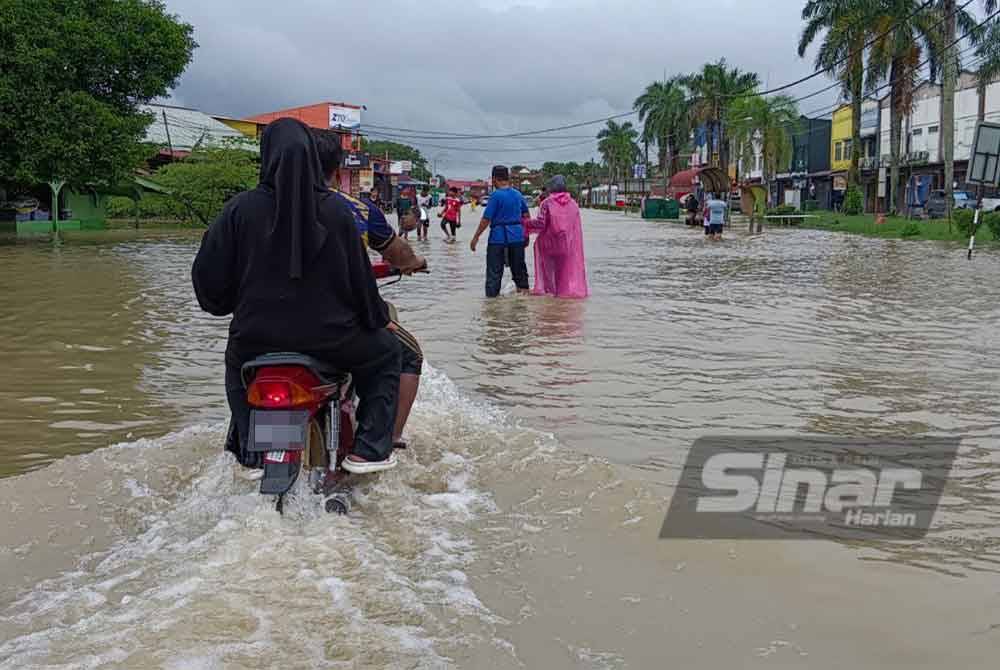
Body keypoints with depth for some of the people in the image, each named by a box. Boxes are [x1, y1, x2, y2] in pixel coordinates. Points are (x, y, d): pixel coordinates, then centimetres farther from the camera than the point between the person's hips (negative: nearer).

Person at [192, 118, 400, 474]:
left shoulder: (240, 208, -7)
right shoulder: (335, 210, -8)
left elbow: (208, 274, -3)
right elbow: (360, 273, -2)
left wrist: (221, 305, 19)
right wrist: (378, 318, 16)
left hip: (256, 338, 2)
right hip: (329, 338, -1)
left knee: (236, 364, 36)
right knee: (385, 352, 24)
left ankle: (249, 448, 26)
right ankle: (369, 449, 13)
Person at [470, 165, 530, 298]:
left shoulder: (496, 195, -11)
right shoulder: (518, 194, 7)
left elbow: (486, 219, -14)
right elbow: (526, 215, 14)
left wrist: (476, 237, -7)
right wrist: (525, 233, 25)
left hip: (498, 237, -6)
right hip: (517, 236, 6)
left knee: (494, 270, 0)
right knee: (518, 267, 17)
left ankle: (492, 294, -1)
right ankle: (523, 288, 24)